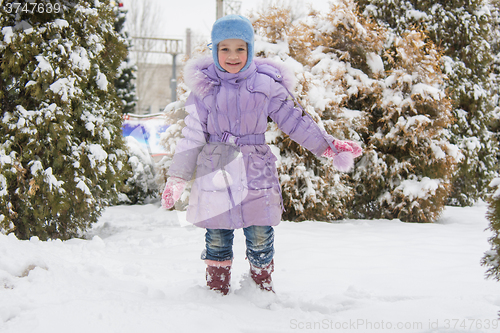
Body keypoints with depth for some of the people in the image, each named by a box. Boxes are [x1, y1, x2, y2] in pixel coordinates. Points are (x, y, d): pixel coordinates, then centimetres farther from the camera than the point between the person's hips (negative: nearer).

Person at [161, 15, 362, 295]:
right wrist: (177, 178, 4)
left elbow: (295, 121, 7)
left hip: (257, 172, 0)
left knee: (260, 238, 3)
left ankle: (263, 287, 22)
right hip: (215, 173, 0)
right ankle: (216, 290, 23)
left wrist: (328, 145, 1)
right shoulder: (204, 88, 2)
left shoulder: (266, 86, 2)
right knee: (217, 238, 7)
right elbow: (192, 136, 5)